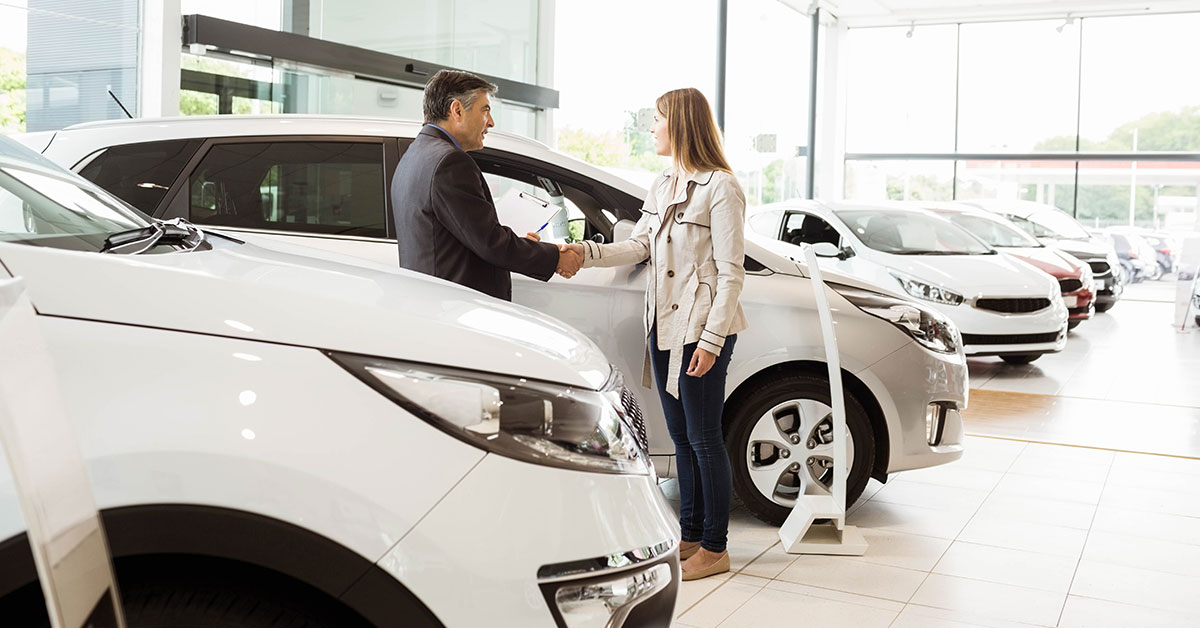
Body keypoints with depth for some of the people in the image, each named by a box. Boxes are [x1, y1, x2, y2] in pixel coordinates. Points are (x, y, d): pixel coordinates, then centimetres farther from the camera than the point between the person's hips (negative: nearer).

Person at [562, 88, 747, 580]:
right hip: (664, 327, 8)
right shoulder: (662, 186, 14)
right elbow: (638, 246, 9)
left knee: (704, 438, 0)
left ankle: (714, 548, 13)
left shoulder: (720, 187, -12)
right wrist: (587, 252, -6)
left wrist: (711, 340, -18)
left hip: (702, 331, -8)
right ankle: (691, 534, 27)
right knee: (682, 438, 15)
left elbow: (731, 273, -14)